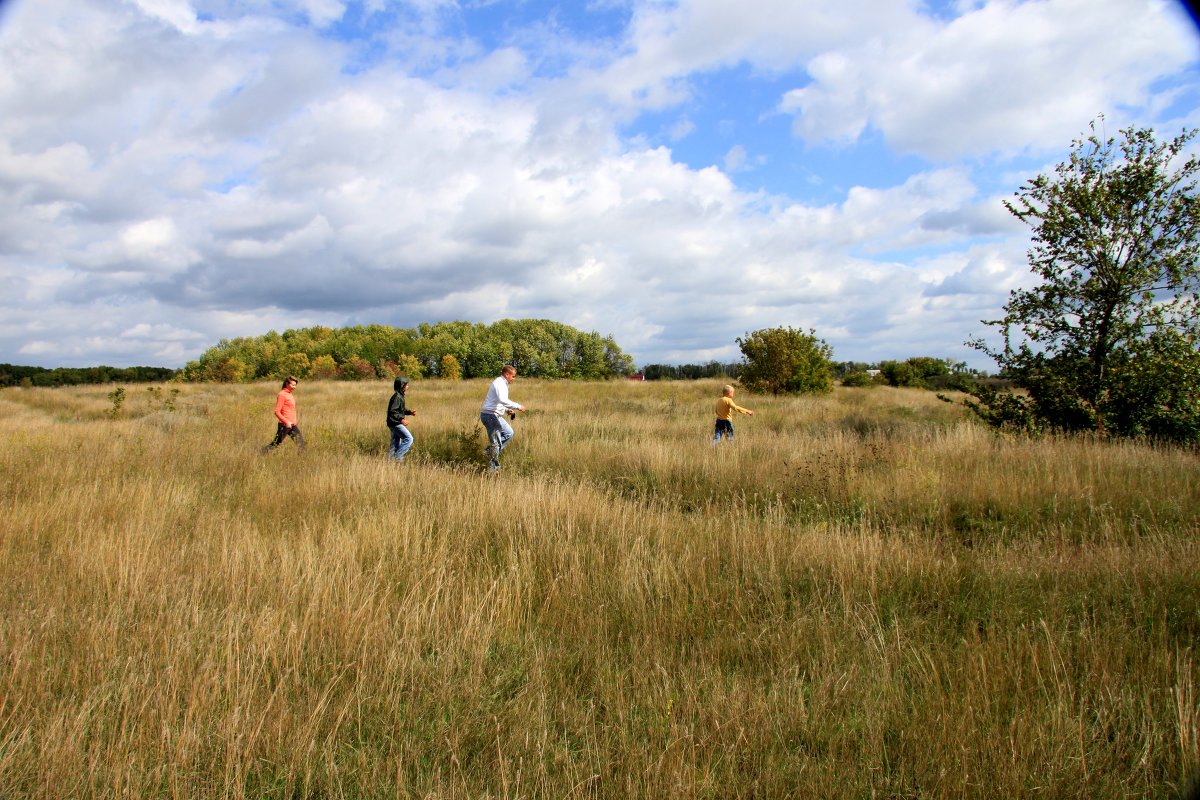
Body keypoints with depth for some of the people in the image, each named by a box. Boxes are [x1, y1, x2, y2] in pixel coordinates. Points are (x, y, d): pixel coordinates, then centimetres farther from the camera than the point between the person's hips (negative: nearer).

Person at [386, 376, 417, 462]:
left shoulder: (400, 396, 13)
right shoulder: (397, 396, -18)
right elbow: (392, 411, -23)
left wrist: (410, 412, 8)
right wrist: (401, 419, -27)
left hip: (396, 423, 10)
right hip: (395, 423, -10)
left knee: (396, 444, 13)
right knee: (409, 439, -11)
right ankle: (397, 456, -9)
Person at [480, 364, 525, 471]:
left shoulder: (502, 384, 16)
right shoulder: (499, 383, -16)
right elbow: (503, 400, -33)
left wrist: (507, 410, 13)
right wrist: (518, 406, -27)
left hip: (496, 415, 10)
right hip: (490, 415, -10)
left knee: (508, 433, 19)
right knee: (496, 443, -3)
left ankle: (490, 451, 15)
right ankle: (492, 468, 7)